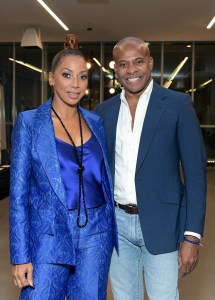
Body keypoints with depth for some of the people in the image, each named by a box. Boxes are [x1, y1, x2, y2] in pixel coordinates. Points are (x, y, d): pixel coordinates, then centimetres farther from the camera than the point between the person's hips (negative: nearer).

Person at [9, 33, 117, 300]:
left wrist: (112, 232, 10)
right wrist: (20, 256, -10)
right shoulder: (29, 122, -5)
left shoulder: (95, 122, 6)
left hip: (96, 234, 4)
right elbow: (18, 192, -6)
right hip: (49, 234, -3)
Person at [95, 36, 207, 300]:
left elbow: (195, 170, -7)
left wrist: (192, 236, -12)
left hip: (160, 224, -3)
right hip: (117, 222, 4)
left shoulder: (177, 104, -6)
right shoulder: (104, 111, 6)